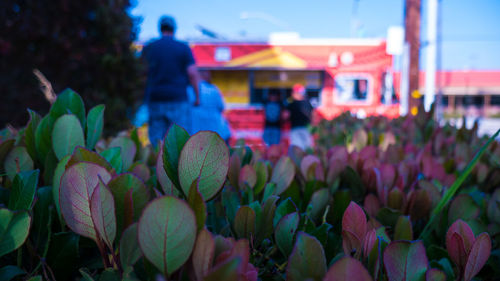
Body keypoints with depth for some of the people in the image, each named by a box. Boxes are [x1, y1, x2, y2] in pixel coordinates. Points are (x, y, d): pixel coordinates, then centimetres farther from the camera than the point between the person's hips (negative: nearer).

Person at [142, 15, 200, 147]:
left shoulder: (149, 48, 5)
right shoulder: (183, 48, -1)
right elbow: (193, 73, -7)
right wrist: (198, 96, 0)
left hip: (155, 98, 3)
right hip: (178, 100, -2)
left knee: (156, 142, 6)